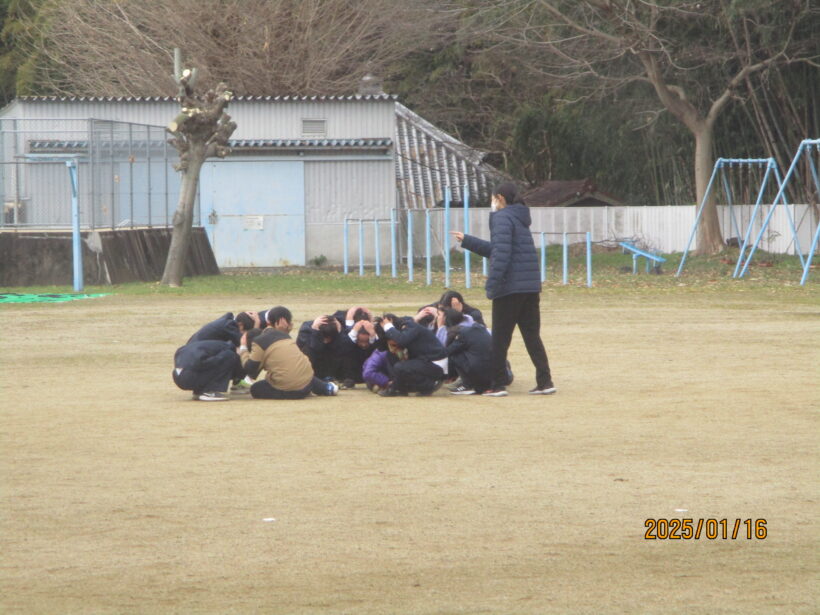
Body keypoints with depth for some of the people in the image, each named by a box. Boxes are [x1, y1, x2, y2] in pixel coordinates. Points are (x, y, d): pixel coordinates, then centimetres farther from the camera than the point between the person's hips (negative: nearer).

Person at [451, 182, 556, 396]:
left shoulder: (502, 218, -8)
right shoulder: (521, 219, 20)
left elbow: (501, 252, -21)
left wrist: (492, 284, -23)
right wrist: (467, 241, 35)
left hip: (510, 288, -8)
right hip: (531, 287, 8)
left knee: (500, 338, 1)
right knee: (532, 336, 9)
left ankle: (497, 385, 4)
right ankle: (545, 382, 2)